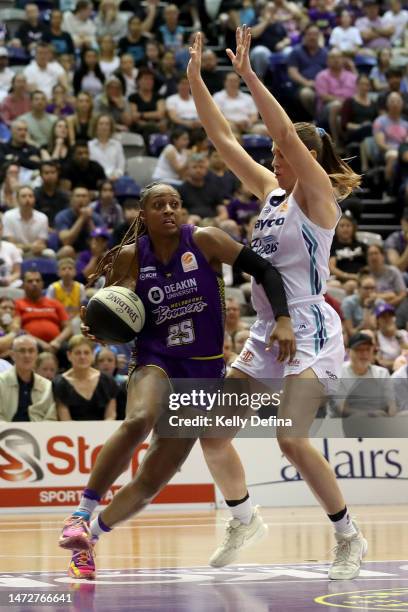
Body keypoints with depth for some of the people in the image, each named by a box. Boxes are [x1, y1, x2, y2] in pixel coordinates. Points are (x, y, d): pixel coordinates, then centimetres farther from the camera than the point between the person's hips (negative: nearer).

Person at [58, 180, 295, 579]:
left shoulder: (203, 240, -7)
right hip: (155, 361, -1)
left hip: (204, 372, 1)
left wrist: (282, 319, -20)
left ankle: (87, 538, 11)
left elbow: (263, 269, -7)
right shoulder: (130, 257, -1)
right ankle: (81, 515, -25)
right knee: (137, 421, -35)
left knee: (153, 478, -2)